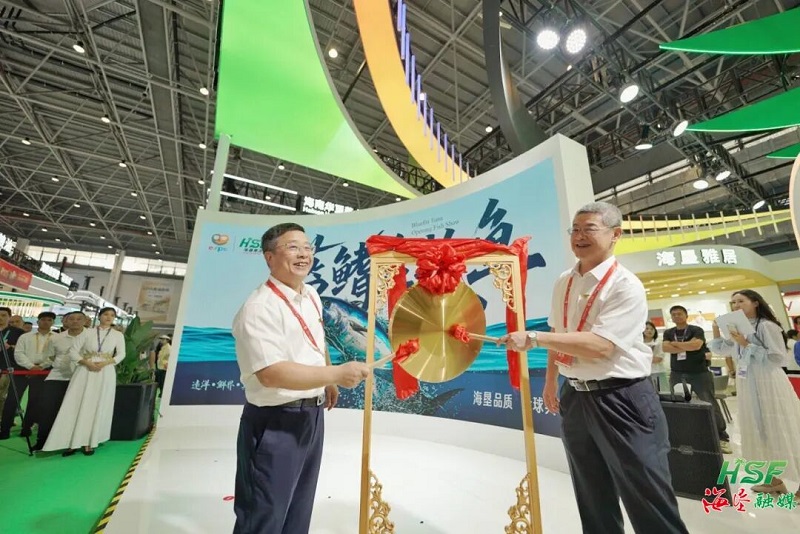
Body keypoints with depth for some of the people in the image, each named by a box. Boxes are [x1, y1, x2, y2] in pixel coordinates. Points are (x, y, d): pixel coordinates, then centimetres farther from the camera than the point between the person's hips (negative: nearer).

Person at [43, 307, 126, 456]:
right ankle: (74, 442, 8)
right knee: (77, 405, -1)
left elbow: (121, 354, 2)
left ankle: (89, 443, 10)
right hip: (85, 371, 0)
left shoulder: (118, 335, 5)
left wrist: (105, 363, -13)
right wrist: (87, 363, -12)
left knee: (97, 408, 2)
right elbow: (73, 352, 2)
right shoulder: (88, 332, 4)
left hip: (106, 373, 0)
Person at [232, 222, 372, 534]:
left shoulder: (312, 297, 4)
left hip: (313, 416, 8)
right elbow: (272, 374, -30)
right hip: (275, 424, -8)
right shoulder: (259, 308, -23)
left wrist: (329, 383, 23)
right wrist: (337, 374, -29)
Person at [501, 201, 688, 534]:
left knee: (649, 505, 10)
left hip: (622, 400, -6)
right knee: (594, 503, 23)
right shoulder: (563, 283, 5)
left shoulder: (626, 286, -16)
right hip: (575, 398, 7)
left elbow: (599, 345, -28)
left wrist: (533, 339, -28)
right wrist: (550, 381, 17)